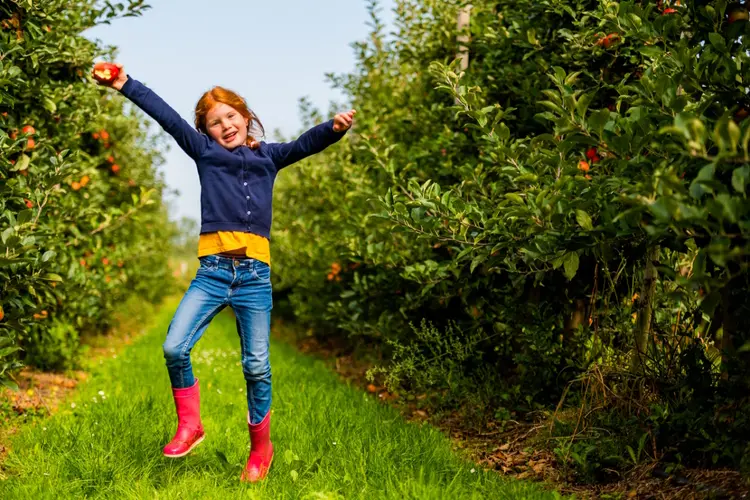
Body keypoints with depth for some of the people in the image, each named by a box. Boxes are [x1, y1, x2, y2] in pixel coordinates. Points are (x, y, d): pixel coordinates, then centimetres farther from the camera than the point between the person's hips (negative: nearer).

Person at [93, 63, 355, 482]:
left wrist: (334, 129, -18)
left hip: (255, 273, 0)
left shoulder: (268, 156, 16)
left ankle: (261, 446, 20)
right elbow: (167, 116, 8)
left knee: (256, 365, 2)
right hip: (212, 271, 0)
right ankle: (189, 425, 9)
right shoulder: (204, 151, 15)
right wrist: (127, 85, 1)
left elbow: (305, 144, 1)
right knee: (175, 347, -14)